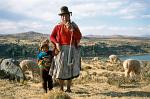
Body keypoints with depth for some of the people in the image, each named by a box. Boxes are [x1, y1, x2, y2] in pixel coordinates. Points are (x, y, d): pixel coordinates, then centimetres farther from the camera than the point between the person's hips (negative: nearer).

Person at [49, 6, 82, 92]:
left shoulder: (74, 26, 1)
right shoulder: (58, 26, 1)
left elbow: (79, 37, -8)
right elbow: (52, 37, 4)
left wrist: (72, 29, -21)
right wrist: (56, 43, -15)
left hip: (72, 50, 0)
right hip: (61, 50, 0)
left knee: (70, 69, 2)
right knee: (61, 69, 0)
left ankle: (68, 88, 14)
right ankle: (61, 88, 14)